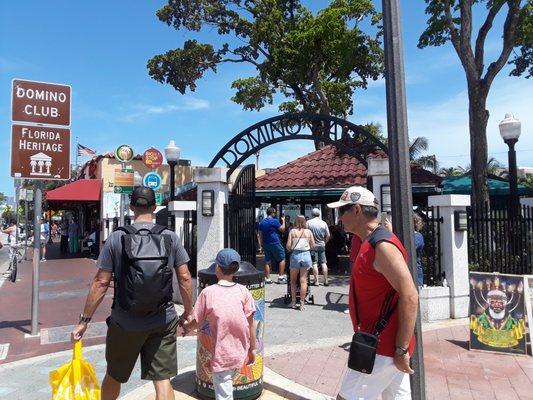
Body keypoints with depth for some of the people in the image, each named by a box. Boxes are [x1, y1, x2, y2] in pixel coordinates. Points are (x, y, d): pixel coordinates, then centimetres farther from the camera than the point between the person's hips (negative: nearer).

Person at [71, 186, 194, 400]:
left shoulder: (117, 238, -9)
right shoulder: (171, 238, -5)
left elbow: (101, 282, -9)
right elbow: (184, 278, -4)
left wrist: (84, 319, 1)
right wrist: (188, 311, 8)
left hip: (125, 323, 0)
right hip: (163, 322, 1)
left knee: (113, 376, 23)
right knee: (162, 379, 8)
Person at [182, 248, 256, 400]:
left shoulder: (208, 292, -12)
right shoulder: (243, 290, -6)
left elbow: (197, 322, -3)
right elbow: (250, 323, -3)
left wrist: (186, 327, 19)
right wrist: (252, 348, 9)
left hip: (222, 355, -2)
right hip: (240, 353, 3)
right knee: (228, 385, 27)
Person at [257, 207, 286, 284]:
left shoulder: (262, 222, 12)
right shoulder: (274, 221, -10)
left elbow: (261, 234, 15)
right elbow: (282, 229, -5)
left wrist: (262, 244, 20)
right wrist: (283, 221, 7)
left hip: (266, 244, 7)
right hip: (275, 243, -7)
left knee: (267, 261, 9)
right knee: (282, 259, 4)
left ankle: (267, 279, 8)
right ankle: (281, 277, 1)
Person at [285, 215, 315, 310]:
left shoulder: (292, 231, -2)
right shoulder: (308, 232, 2)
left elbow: (288, 246, -6)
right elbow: (313, 246, 3)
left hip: (295, 255, -1)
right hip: (306, 255, 1)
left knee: (293, 280, 13)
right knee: (303, 280, 6)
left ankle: (293, 302, 15)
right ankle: (302, 303, 9)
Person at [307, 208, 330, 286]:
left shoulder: (308, 222, -8)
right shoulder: (324, 223, -1)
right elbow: (328, 235, 1)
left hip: (313, 245, -2)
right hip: (322, 245, 2)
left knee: (314, 263, 2)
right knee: (323, 263, 9)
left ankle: (316, 281, 4)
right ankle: (326, 281, 11)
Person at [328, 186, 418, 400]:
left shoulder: (383, 246, -21)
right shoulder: (370, 243, 10)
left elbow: (410, 297, -25)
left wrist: (401, 350, -22)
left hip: (382, 349, -9)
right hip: (386, 345, 9)